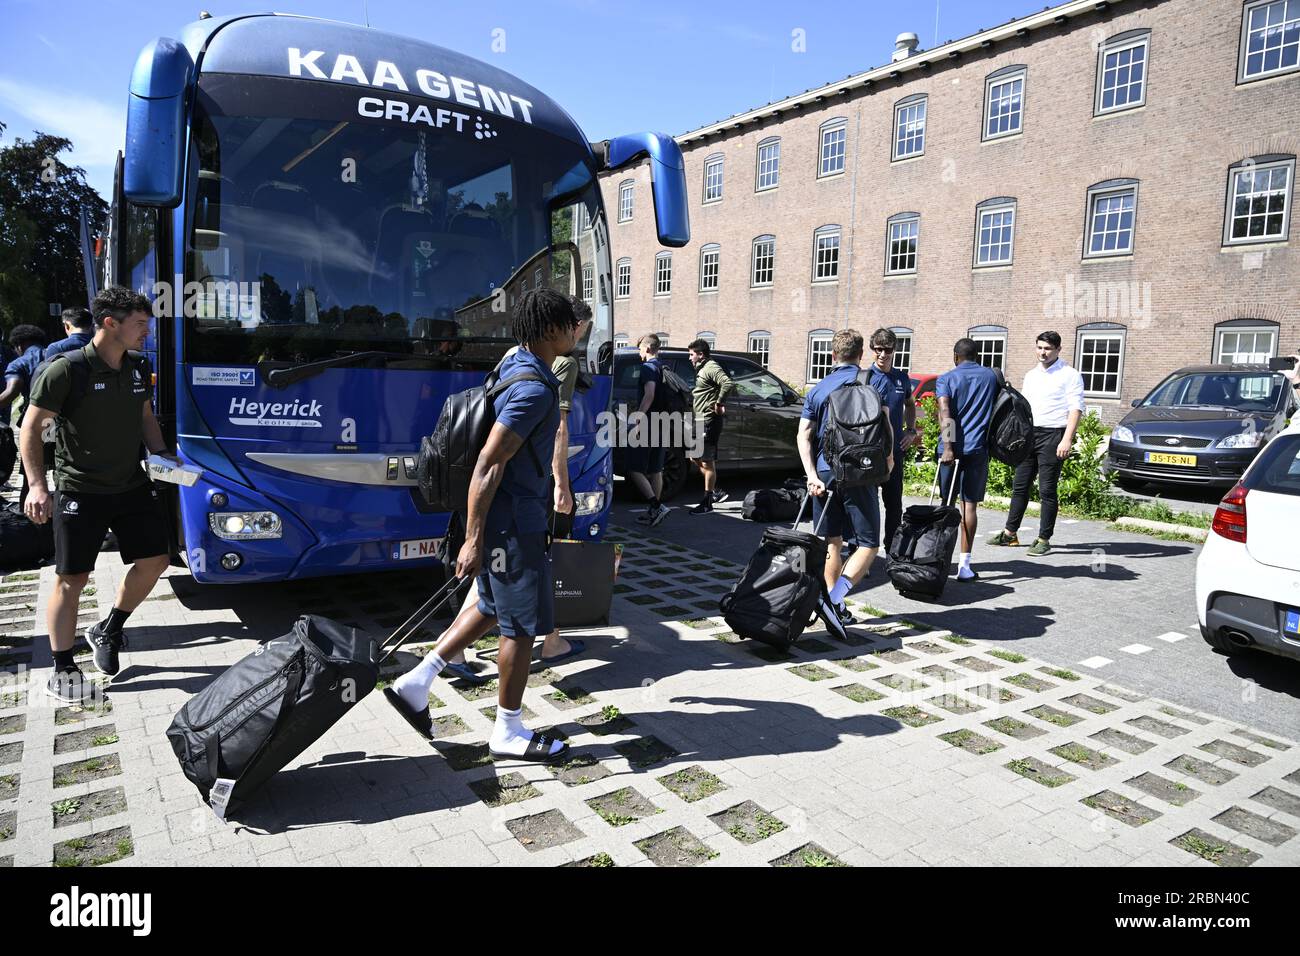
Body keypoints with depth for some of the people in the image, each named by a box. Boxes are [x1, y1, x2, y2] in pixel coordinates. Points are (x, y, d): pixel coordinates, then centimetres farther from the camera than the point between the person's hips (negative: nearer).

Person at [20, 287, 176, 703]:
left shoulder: (138, 368, 4)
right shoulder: (67, 369, -15)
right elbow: (32, 426, -12)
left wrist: (161, 453, 6)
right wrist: (37, 486, -19)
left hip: (131, 485, 6)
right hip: (79, 492, -6)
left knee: (154, 561, 7)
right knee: (71, 579, 1)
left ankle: (107, 631, 29)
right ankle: (62, 671, 13)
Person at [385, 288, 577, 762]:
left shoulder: (515, 367, 10)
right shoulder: (535, 389, -22)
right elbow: (488, 464, -26)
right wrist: (473, 540, -24)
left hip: (504, 515, 10)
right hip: (513, 523, -10)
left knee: (493, 608, 22)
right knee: (523, 626, 3)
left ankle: (414, 684, 26)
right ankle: (508, 733, 19)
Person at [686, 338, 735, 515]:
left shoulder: (711, 368, -13)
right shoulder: (703, 369, 19)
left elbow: (729, 384, -29)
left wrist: (718, 403, -20)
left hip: (710, 421, -11)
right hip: (702, 420, 11)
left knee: (707, 463, -4)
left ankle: (707, 503, 3)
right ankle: (716, 492, 24)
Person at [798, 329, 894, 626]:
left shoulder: (817, 389, 8)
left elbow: (804, 435, 0)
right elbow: (885, 426, -1)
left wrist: (812, 475, -5)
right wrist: (888, 458, 17)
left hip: (824, 471, 4)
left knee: (832, 543, 15)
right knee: (868, 544, 2)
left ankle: (833, 605, 17)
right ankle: (835, 597, -17)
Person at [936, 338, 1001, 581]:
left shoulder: (946, 379, 3)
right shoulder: (992, 376, 12)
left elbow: (945, 413, -10)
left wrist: (948, 447, -16)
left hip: (951, 449, -1)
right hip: (978, 448, 1)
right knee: (970, 505, 1)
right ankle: (964, 563, -3)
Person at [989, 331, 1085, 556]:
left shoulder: (1069, 375, -3)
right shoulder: (1031, 375, 17)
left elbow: (1076, 409, -11)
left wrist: (1067, 439, -20)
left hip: (1052, 435, -6)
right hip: (1028, 433, 6)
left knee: (1047, 490, -3)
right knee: (1020, 486, 9)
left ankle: (1044, 539, 3)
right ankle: (1010, 533, 16)